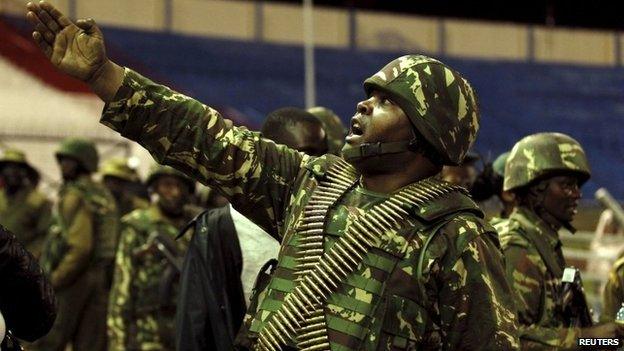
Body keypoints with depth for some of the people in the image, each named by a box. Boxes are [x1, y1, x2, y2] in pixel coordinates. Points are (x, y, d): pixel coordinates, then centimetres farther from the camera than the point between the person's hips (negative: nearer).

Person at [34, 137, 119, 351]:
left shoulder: (74, 197, -11)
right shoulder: (105, 196, 14)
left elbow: (81, 247, -20)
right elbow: (113, 242, 12)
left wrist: (54, 281, -15)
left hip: (73, 279, -8)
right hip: (101, 280, 8)